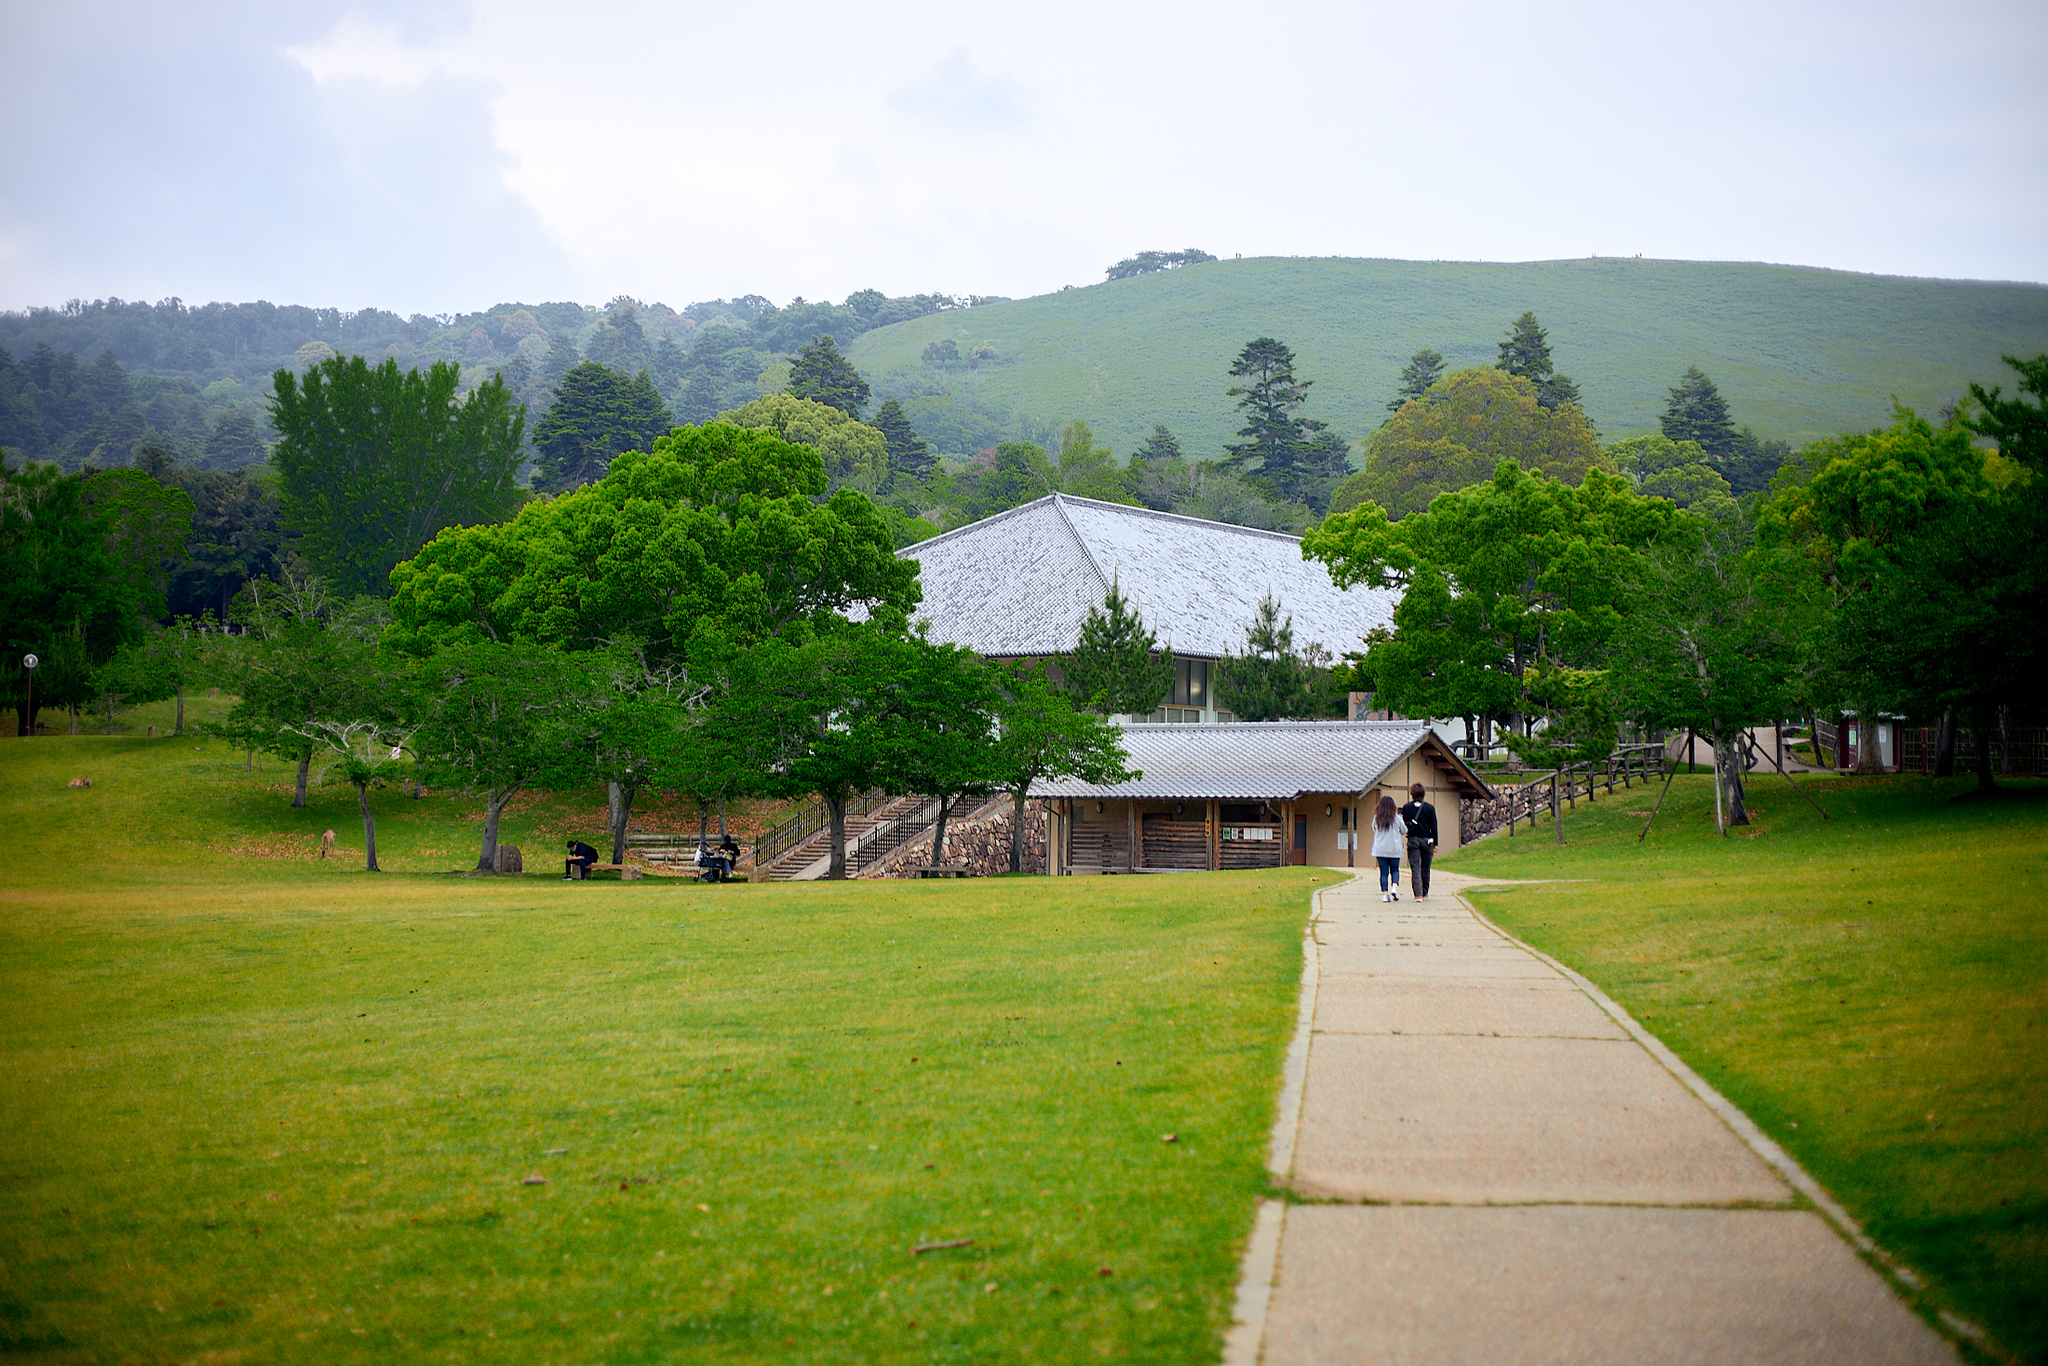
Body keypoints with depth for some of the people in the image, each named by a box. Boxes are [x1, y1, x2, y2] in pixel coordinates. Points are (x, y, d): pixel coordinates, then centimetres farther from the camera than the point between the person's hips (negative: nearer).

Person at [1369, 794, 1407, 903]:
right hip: (1394, 849, -1)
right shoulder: (1396, 818, -6)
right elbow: (1404, 831, 6)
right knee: (1395, 870, 12)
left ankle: (1385, 893, -1)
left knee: (1384, 872, 4)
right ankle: (1395, 887, -11)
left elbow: (1374, 829, 13)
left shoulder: (1376, 818, -3)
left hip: (1380, 850, 1)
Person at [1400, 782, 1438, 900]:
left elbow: (1404, 825, 2)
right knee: (1425, 868, 13)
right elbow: (1434, 827, -1)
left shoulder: (1406, 808, -1)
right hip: (1426, 840, 1)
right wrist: (1435, 844, 4)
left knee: (1415, 868, -1)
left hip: (1412, 840, -1)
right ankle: (1425, 893, 22)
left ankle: (1418, 894, -11)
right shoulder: (1430, 808, -1)